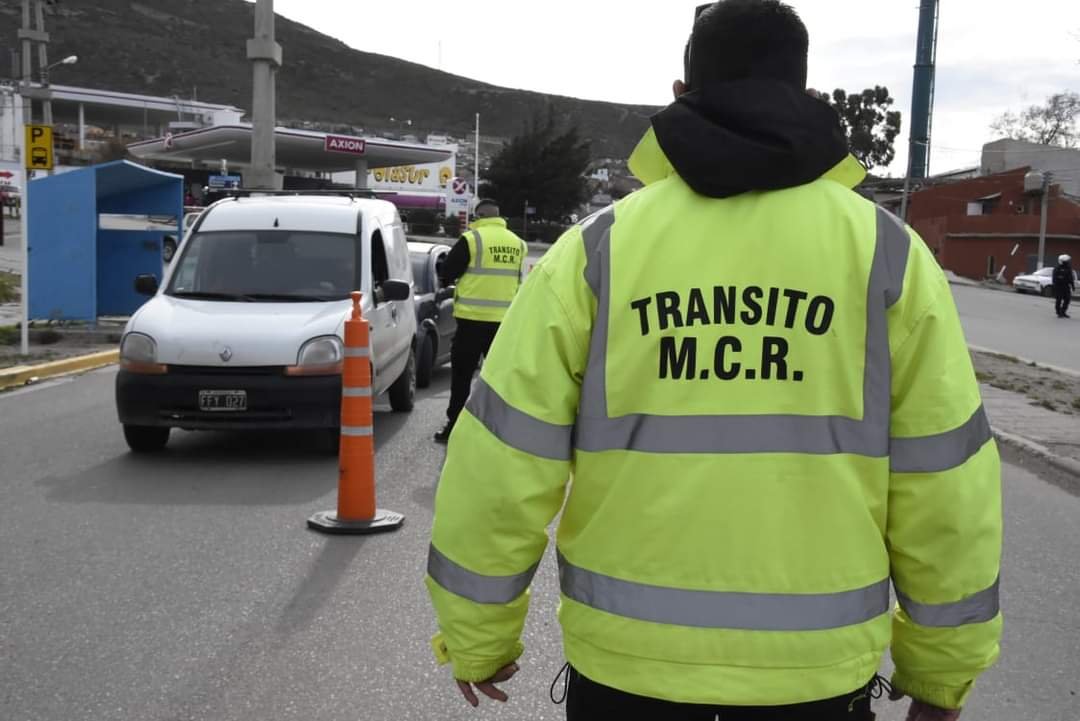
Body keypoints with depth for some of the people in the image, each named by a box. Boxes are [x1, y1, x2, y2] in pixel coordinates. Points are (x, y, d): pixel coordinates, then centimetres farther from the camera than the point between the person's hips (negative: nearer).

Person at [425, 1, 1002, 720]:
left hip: (626, 659, 0)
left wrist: (477, 640, 8)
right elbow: (945, 482, -1)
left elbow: (502, 462, -5)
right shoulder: (886, 253, -2)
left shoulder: (599, 247, -4)